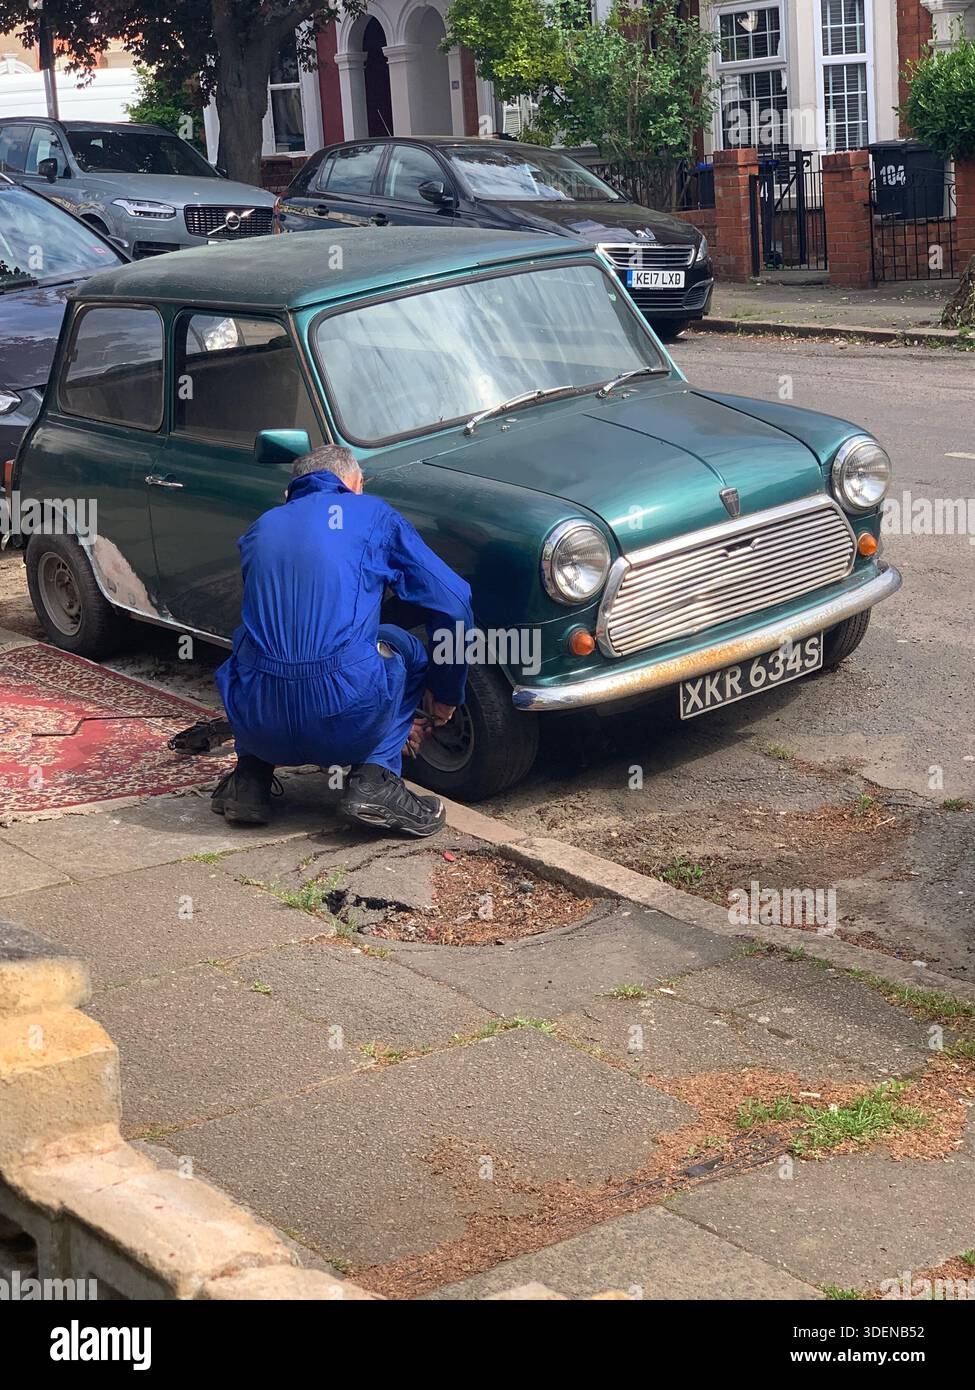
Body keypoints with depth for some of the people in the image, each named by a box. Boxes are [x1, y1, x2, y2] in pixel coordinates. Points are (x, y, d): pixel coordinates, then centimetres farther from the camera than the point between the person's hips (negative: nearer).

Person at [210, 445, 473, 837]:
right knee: (401, 646, 27)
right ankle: (374, 779, 9)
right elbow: (452, 603, 10)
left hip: (260, 727, 4)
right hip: (345, 727, -4)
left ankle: (250, 776, 18)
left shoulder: (260, 529, 24)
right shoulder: (370, 513, 13)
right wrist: (445, 695, 26)